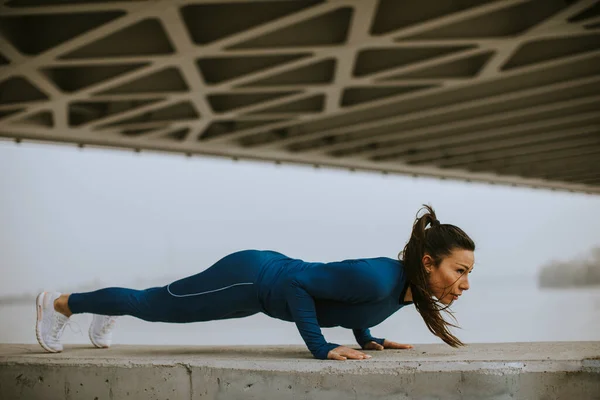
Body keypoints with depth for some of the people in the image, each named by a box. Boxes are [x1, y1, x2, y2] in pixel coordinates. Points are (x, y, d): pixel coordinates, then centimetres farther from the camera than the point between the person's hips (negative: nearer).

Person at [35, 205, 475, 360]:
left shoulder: (409, 284, -7)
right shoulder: (379, 279, -35)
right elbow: (298, 279, -31)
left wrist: (367, 338, 5)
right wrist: (321, 347, -30)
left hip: (268, 278, 7)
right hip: (250, 278, -7)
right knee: (151, 305, 13)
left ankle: (109, 314, 56)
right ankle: (59, 302, 35)